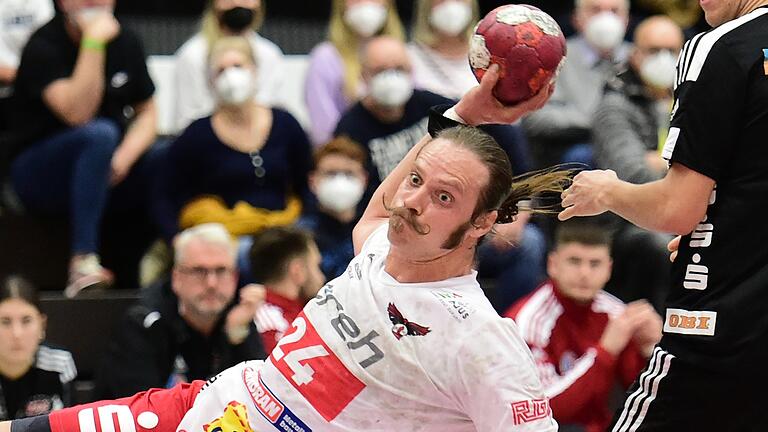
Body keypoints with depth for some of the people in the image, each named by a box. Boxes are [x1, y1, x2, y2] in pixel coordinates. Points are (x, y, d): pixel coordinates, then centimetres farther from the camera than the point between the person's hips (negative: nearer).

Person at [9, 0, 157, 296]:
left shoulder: (125, 43, 7)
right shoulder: (43, 47, -12)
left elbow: (147, 113, 8)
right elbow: (77, 113, -26)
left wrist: (124, 156, -12)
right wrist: (94, 44, -30)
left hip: (108, 171, 5)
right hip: (39, 176, -5)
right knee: (99, 133, -36)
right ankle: (83, 262, -39)